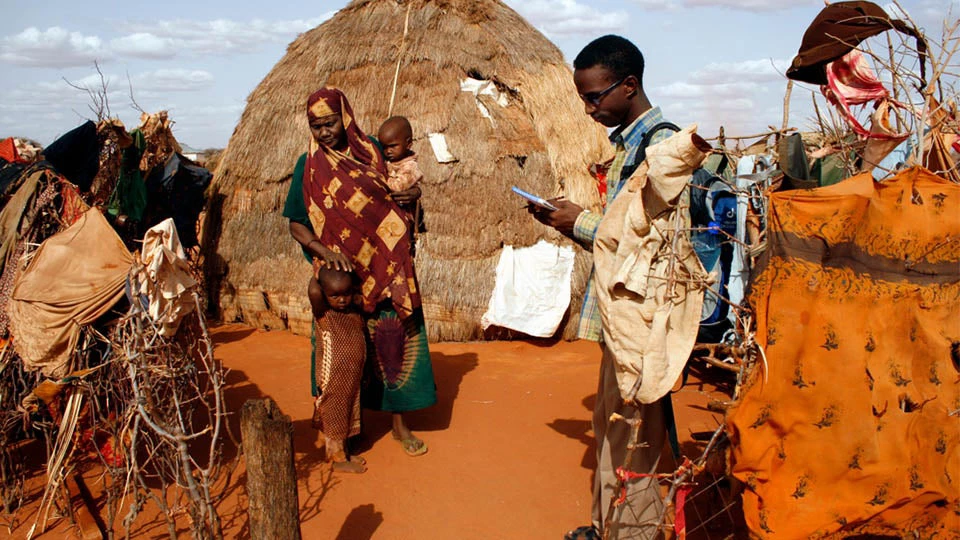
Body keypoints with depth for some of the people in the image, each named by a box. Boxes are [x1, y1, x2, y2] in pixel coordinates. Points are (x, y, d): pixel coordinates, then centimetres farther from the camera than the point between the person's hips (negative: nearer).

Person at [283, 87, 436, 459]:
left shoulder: (371, 151, 2)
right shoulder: (309, 166, -3)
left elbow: (401, 191, 14)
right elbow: (296, 225, -3)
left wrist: (413, 194, -11)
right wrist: (324, 251, -21)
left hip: (386, 270, 2)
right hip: (342, 274, -1)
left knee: (394, 341, 5)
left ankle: (399, 422, 20)